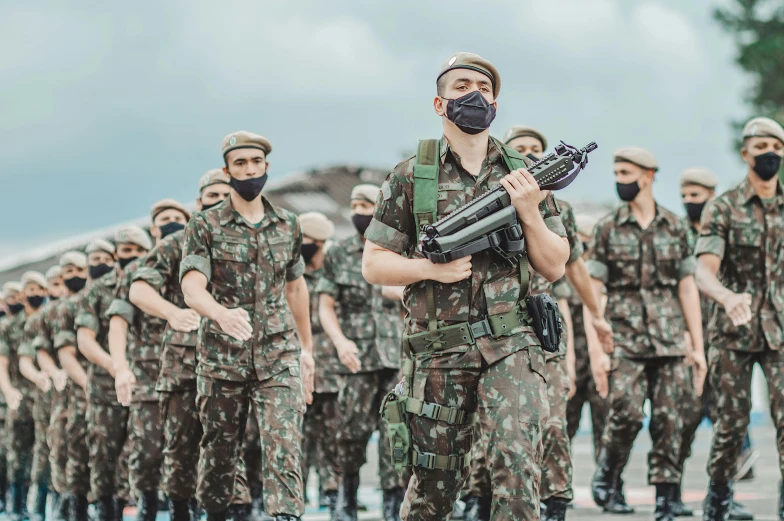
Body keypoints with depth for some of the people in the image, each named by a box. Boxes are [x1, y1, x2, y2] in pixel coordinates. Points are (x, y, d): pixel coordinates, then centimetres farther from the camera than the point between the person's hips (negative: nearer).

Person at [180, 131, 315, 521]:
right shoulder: (205, 226, -2)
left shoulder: (288, 226, 9)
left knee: (285, 445, -13)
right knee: (220, 449, 9)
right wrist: (222, 313, -38)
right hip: (222, 358, -1)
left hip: (279, 358, 2)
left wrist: (307, 348, 23)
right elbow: (192, 287, -16)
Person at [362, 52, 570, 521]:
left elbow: (555, 267, 8)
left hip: (513, 346, 0)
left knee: (517, 465, -18)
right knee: (434, 482, 7)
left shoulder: (523, 176, 9)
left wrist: (529, 213, -8)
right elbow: (373, 264, 7)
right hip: (439, 352, 0)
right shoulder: (410, 178, 5)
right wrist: (431, 268, -10)